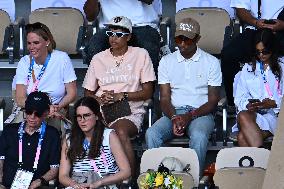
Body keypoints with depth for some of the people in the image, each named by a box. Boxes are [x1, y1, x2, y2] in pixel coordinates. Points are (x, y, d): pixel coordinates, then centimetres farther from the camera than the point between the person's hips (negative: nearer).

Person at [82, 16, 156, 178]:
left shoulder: (141, 55, 9)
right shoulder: (98, 58, 17)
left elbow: (148, 92, 5)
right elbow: (88, 93, 18)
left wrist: (121, 95, -9)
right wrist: (100, 99, -5)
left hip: (130, 112, -2)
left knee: (121, 131, -38)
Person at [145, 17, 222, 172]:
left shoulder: (211, 62, 6)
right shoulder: (167, 61, 12)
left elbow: (213, 101, 2)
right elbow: (165, 98, 7)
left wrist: (190, 116, -15)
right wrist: (174, 118, -15)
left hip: (200, 113, -2)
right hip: (173, 113, 2)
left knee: (198, 136, -38)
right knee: (151, 134, -30)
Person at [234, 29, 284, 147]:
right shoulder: (248, 68, 24)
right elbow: (239, 98, 14)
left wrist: (273, 103, -15)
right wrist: (248, 105, -8)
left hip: (274, 114, -3)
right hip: (251, 112, 3)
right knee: (243, 116, -37)